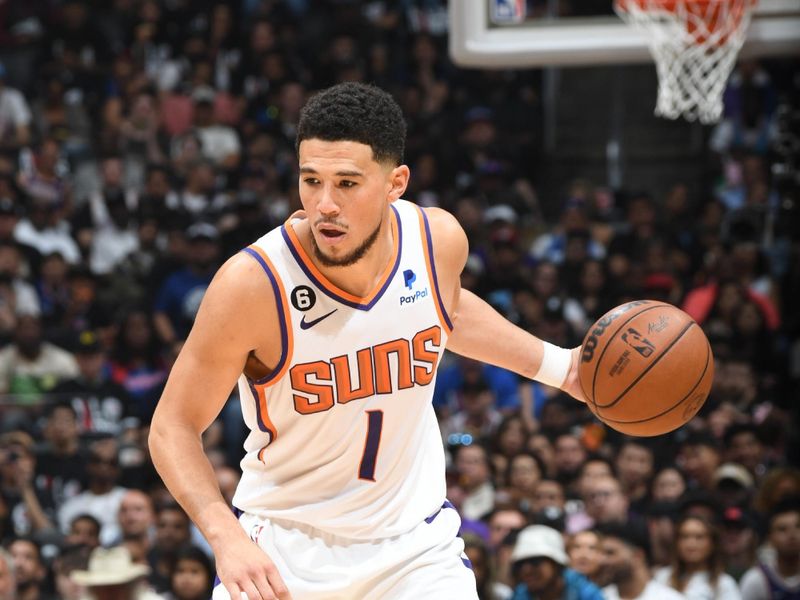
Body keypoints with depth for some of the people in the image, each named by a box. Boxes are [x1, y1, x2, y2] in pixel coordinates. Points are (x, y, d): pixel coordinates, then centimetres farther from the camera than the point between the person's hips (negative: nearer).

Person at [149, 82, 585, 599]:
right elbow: (174, 426, -16)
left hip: (413, 542, 2)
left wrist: (558, 366, 11)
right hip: (288, 547, -2)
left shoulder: (438, 240, -11)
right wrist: (226, 536, -30)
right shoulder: (253, 283, -25)